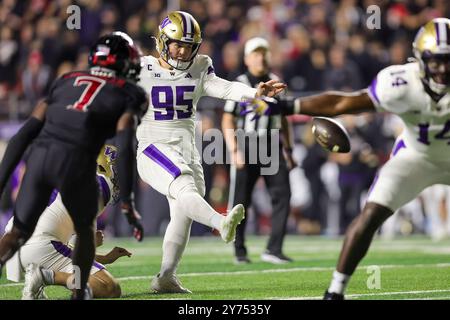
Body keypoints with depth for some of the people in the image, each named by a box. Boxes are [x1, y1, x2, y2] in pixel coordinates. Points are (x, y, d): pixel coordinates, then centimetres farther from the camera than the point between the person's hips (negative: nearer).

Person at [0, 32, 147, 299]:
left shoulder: (65, 82, 25)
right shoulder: (127, 94, 13)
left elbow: (24, 134, 18)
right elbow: (124, 148, -3)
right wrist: (127, 203, -2)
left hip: (40, 156, 3)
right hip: (75, 163, -3)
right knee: (85, 231, 26)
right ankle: (80, 293, 34)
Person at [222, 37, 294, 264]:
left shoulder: (276, 84, 11)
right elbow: (228, 121, -5)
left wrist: (288, 149, 15)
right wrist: (234, 151, -13)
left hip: (272, 146, 4)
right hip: (246, 147, -4)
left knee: (282, 195, -10)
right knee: (240, 202, 1)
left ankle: (274, 249, -10)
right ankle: (239, 250, 16)